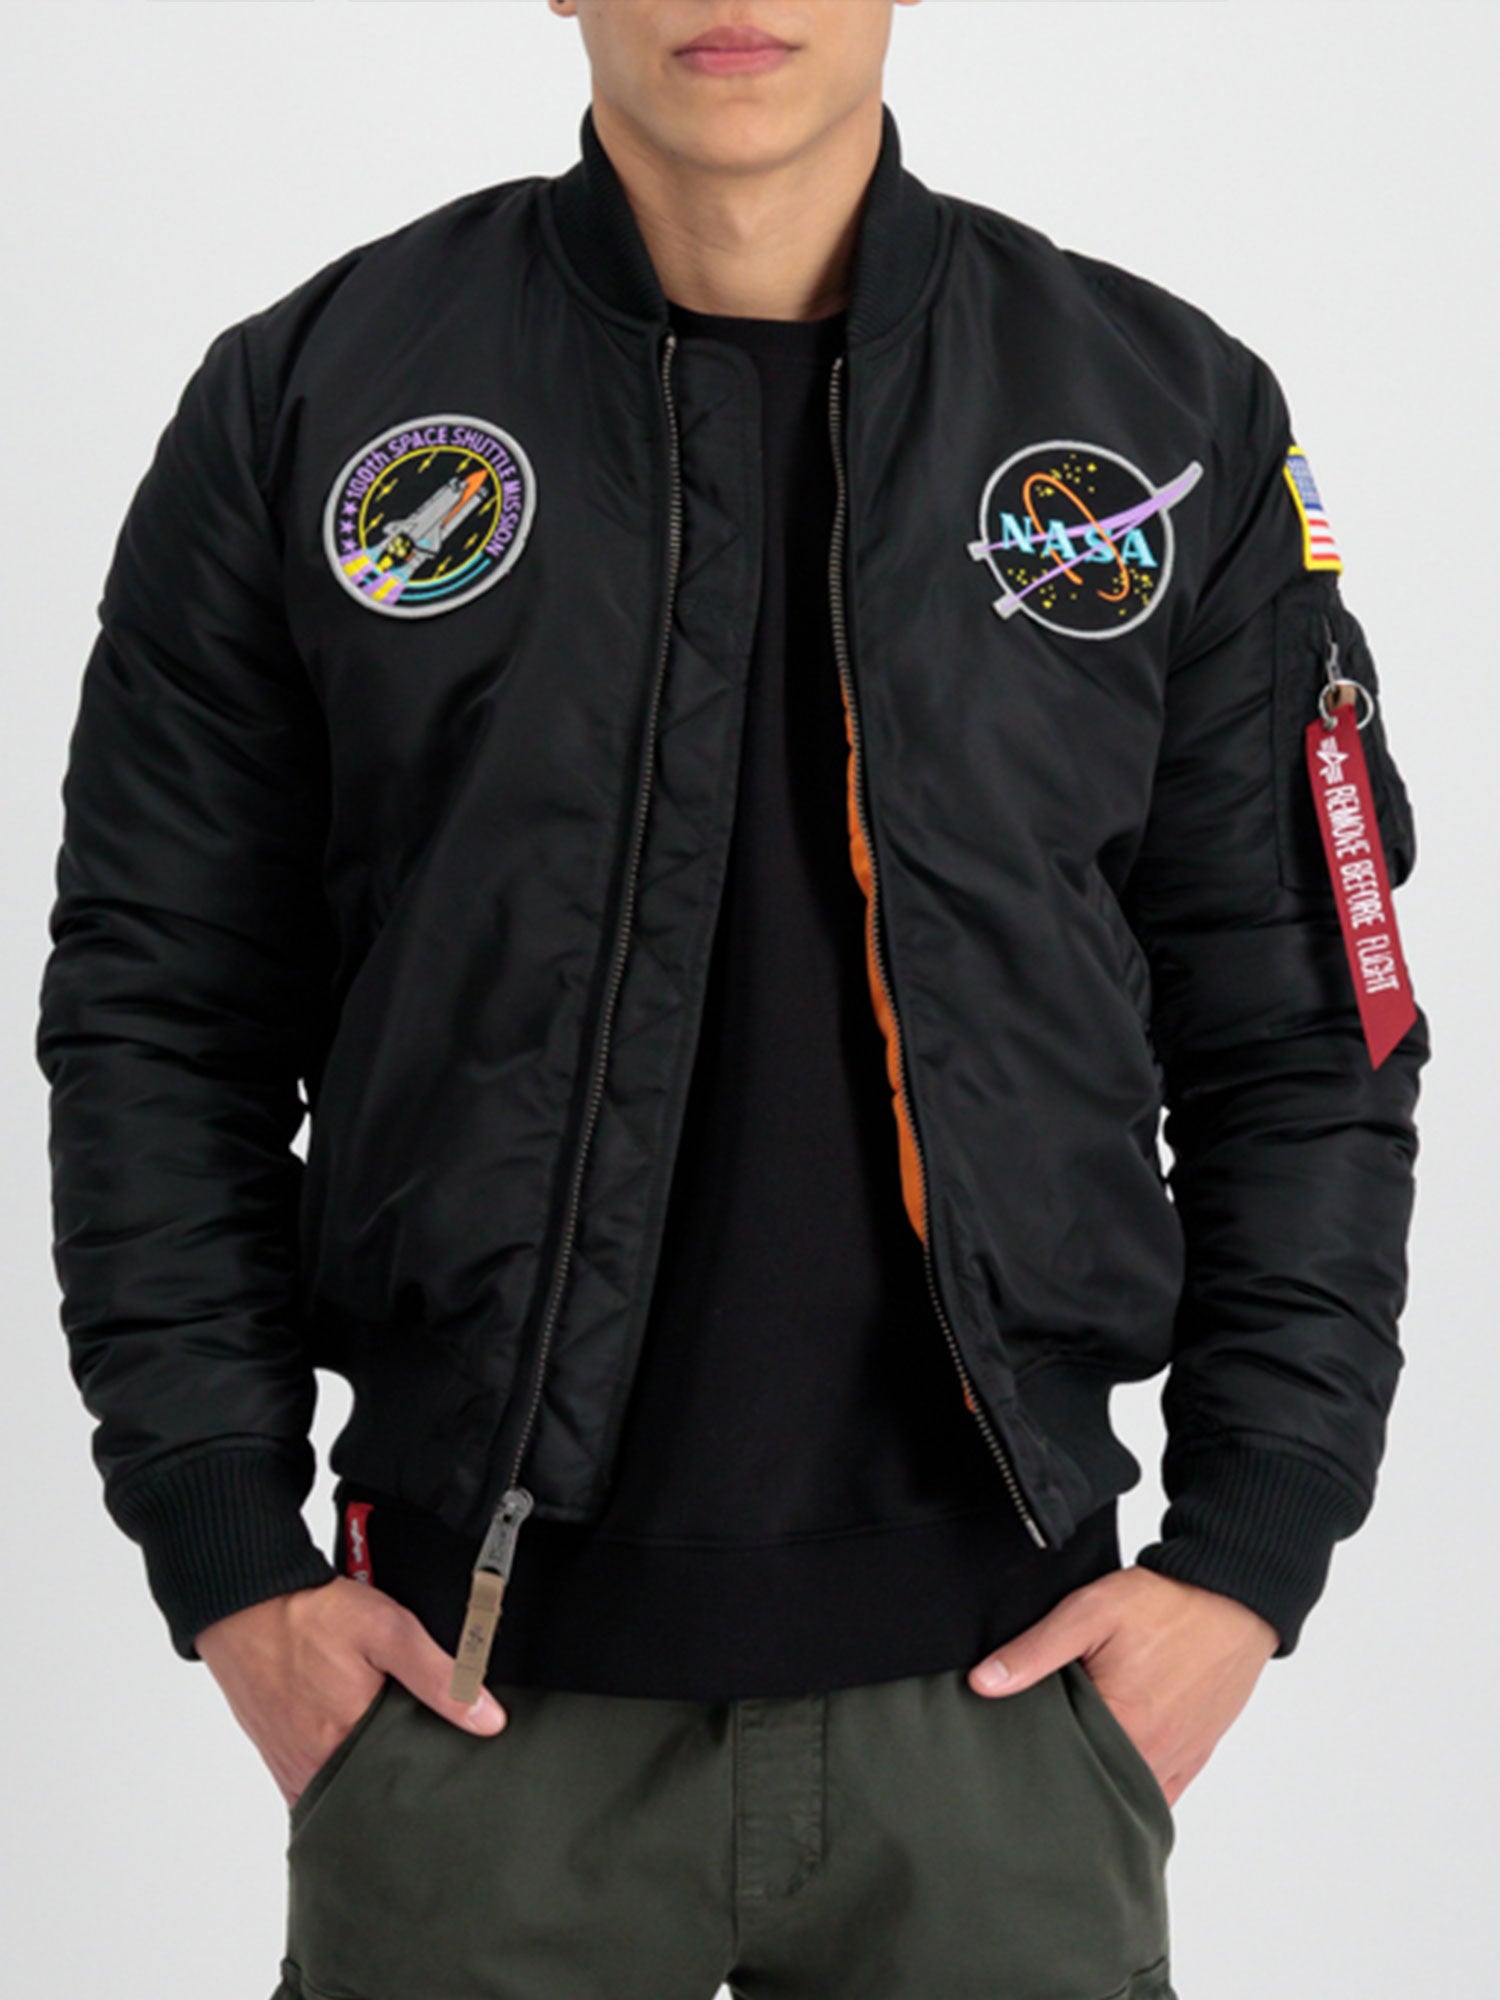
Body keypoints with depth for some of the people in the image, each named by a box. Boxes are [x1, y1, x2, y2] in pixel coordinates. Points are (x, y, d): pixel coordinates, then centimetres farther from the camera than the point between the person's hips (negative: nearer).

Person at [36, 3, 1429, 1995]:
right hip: (472, 1685, 0)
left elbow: (1306, 1033, 6)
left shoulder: (1173, 414, 3)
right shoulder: (310, 401, 1)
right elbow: (159, 1016, 3)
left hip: (1000, 1683, 1)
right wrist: (234, 1565, -2)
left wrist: (1248, 1558, 0)